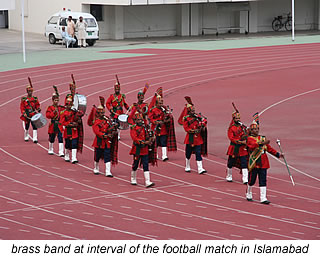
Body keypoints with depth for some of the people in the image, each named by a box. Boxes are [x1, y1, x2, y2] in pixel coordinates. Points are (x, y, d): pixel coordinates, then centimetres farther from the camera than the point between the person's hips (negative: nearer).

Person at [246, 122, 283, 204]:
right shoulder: (249, 139, -5)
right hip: (254, 163, -5)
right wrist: (262, 143, -42)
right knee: (251, 180, 6)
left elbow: (269, 148, 16)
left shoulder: (263, 138, 14)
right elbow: (253, 145, -26)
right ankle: (248, 195, 28)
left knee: (263, 181, 0)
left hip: (263, 163, 5)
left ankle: (263, 198, -1)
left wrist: (278, 154, 6)